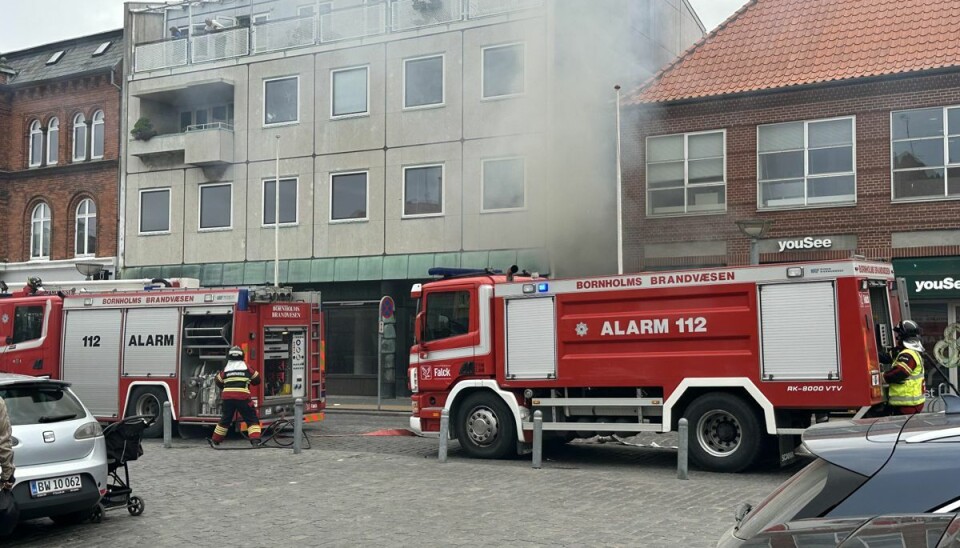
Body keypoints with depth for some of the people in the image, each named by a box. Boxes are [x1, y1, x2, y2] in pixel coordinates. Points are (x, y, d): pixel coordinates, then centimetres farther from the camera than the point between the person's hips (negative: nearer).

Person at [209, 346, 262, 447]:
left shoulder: (226, 368, 10)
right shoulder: (246, 367, 5)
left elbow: (218, 382, 20)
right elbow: (257, 380, 13)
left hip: (227, 397, 3)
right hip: (242, 397, -3)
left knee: (225, 419, 20)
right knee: (252, 419, 3)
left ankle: (215, 441, 28)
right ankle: (255, 440, -14)